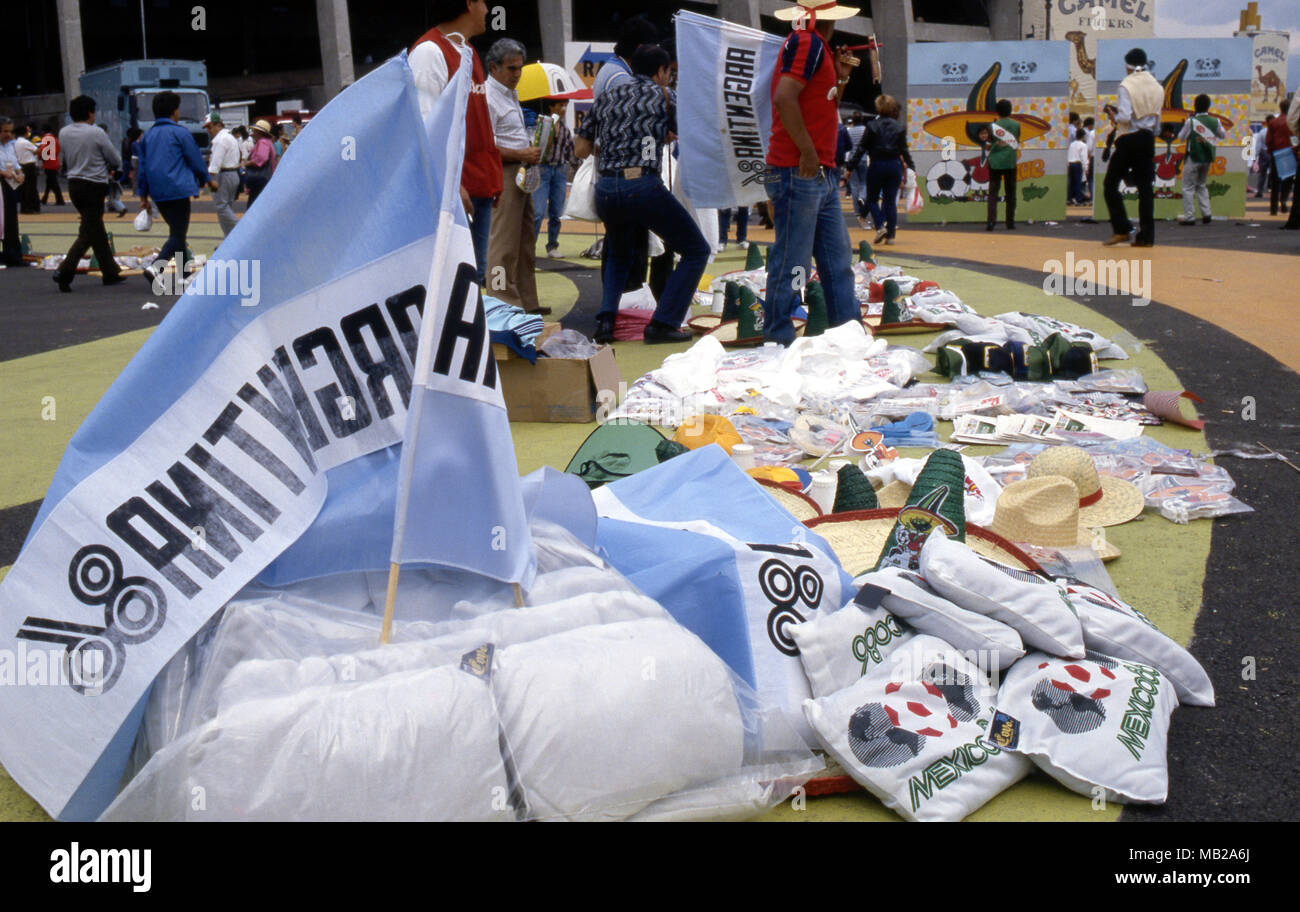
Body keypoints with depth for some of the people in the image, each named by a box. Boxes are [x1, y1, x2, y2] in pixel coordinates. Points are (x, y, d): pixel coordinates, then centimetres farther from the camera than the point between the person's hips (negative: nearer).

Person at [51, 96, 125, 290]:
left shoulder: (63, 133, 6)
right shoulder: (96, 133, -13)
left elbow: (67, 160, 15)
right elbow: (116, 161, -6)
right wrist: (106, 166, 15)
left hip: (73, 184, 7)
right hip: (94, 185, -7)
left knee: (96, 230, 17)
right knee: (88, 233, -4)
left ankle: (110, 272, 24)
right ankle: (64, 272, -15)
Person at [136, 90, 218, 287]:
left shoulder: (148, 135, 14)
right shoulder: (180, 132, -5)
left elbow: (142, 166, 16)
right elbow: (196, 160, -3)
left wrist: (143, 195, 20)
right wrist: (208, 180, 14)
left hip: (158, 194, 7)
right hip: (177, 190, -7)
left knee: (177, 231, 19)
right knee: (178, 235, -8)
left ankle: (183, 274, 20)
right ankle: (155, 267, -28)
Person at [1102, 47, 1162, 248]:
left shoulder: (1127, 85, -10)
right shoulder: (1157, 86, 8)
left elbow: (1125, 116, -18)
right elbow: (1158, 120, 12)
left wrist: (1115, 116, 2)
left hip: (1129, 139, -6)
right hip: (1148, 139, 6)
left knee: (1110, 184, 5)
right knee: (1145, 187, 5)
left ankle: (1121, 229, -4)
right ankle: (1146, 236, 3)